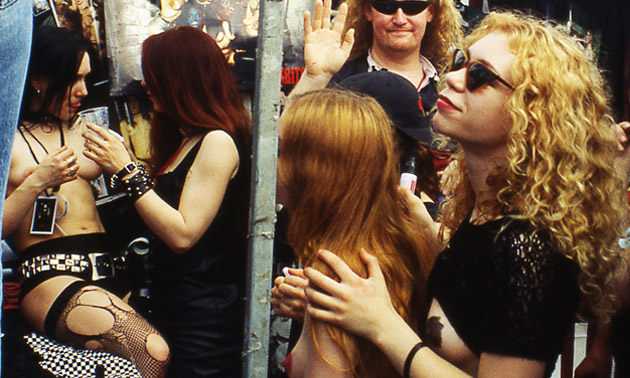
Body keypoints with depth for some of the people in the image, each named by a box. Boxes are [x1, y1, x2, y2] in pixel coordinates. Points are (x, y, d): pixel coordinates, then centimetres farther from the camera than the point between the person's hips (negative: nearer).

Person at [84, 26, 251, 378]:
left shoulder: (219, 142, -15)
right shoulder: (187, 138, 15)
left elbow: (182, 234, -20)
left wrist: (127, 170, -18)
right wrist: (123, 161, 11)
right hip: (172, 304, 9)